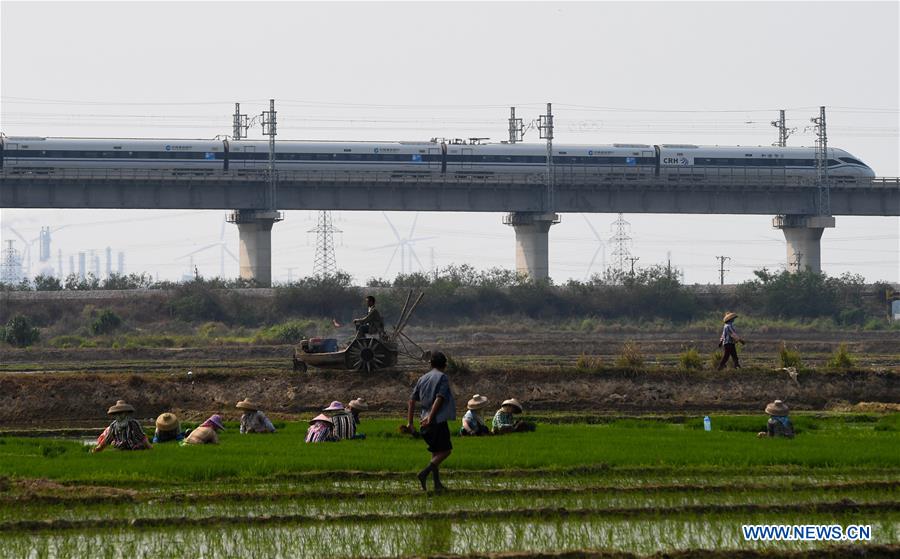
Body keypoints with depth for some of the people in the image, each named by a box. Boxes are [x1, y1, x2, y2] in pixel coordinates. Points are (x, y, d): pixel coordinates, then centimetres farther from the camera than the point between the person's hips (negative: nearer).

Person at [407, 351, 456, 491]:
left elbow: (412, 399, 11)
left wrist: (409, 422, 10)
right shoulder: (442, 377, -5)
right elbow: (439, 398, -17)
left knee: (435, 452, 15)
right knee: (445, 450, -1)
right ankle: (424, 473, -19)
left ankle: (437, 483, 12)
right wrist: (430, 418, -22)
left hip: (425, 423, 7)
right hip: (438, 420, -7)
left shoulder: (423, 378, 14)